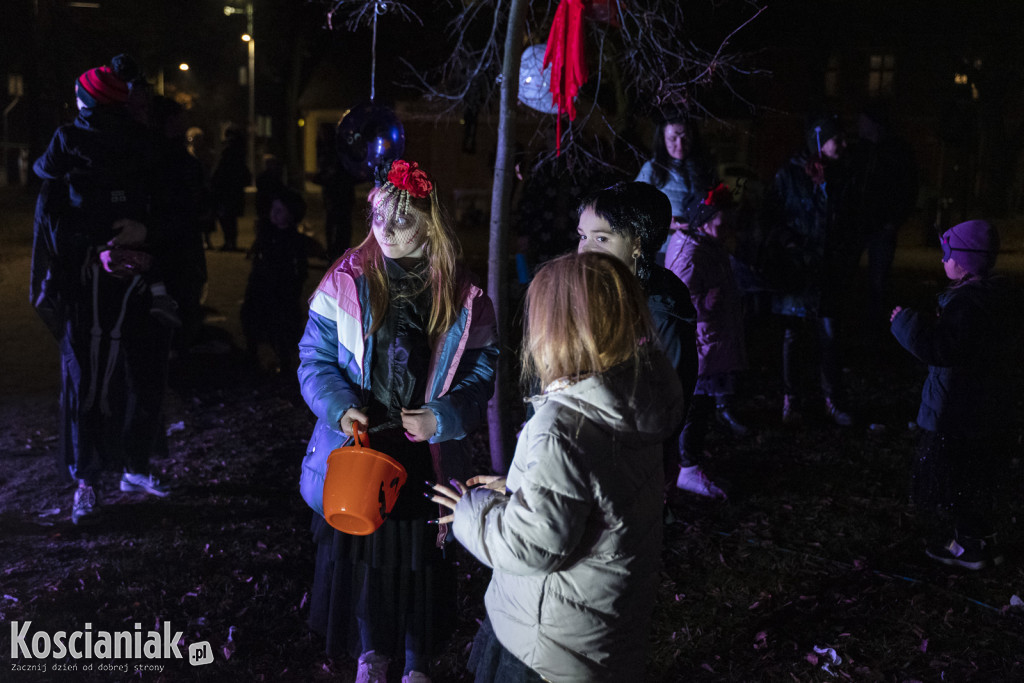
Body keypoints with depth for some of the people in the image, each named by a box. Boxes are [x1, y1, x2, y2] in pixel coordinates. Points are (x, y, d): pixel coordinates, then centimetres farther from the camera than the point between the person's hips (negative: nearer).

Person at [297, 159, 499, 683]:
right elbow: (315, 357, -2)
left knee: (421, 556, 13)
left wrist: (444, 416, -19)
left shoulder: (460, 296, -7)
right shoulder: (346, 281, -7)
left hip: (426, 453, 0)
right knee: (360, 548, 15)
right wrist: (339, 406, -19)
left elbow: (481, 369, -3)